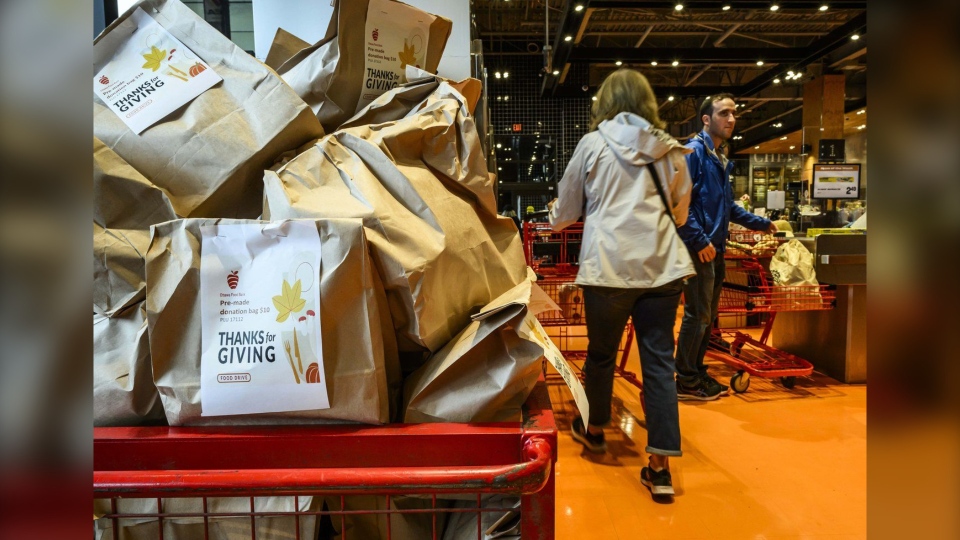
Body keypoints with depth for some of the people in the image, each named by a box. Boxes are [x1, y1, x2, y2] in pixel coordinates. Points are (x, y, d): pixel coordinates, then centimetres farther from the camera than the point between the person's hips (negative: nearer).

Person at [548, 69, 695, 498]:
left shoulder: (593, 144, 2)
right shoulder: (672, 151, 9)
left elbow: (564, 211, 9)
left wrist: (554, 217, 31)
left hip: (609, 268, -2)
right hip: (663, 268, 3)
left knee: (601, 354, 16)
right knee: (659, 361, 6)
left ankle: (594, 430, 38)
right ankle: (660, 466, 8)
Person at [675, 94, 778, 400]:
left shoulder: (720, 159, 17)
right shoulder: (693, 152, -10)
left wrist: (760, 223, 30)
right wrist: (700, 241, -21)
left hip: (715, 249, 9)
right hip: (699, 249, -9)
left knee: (708, 316, 14)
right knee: (697, 316, -4)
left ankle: (696, 373, 26)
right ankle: (686, 382, 7)